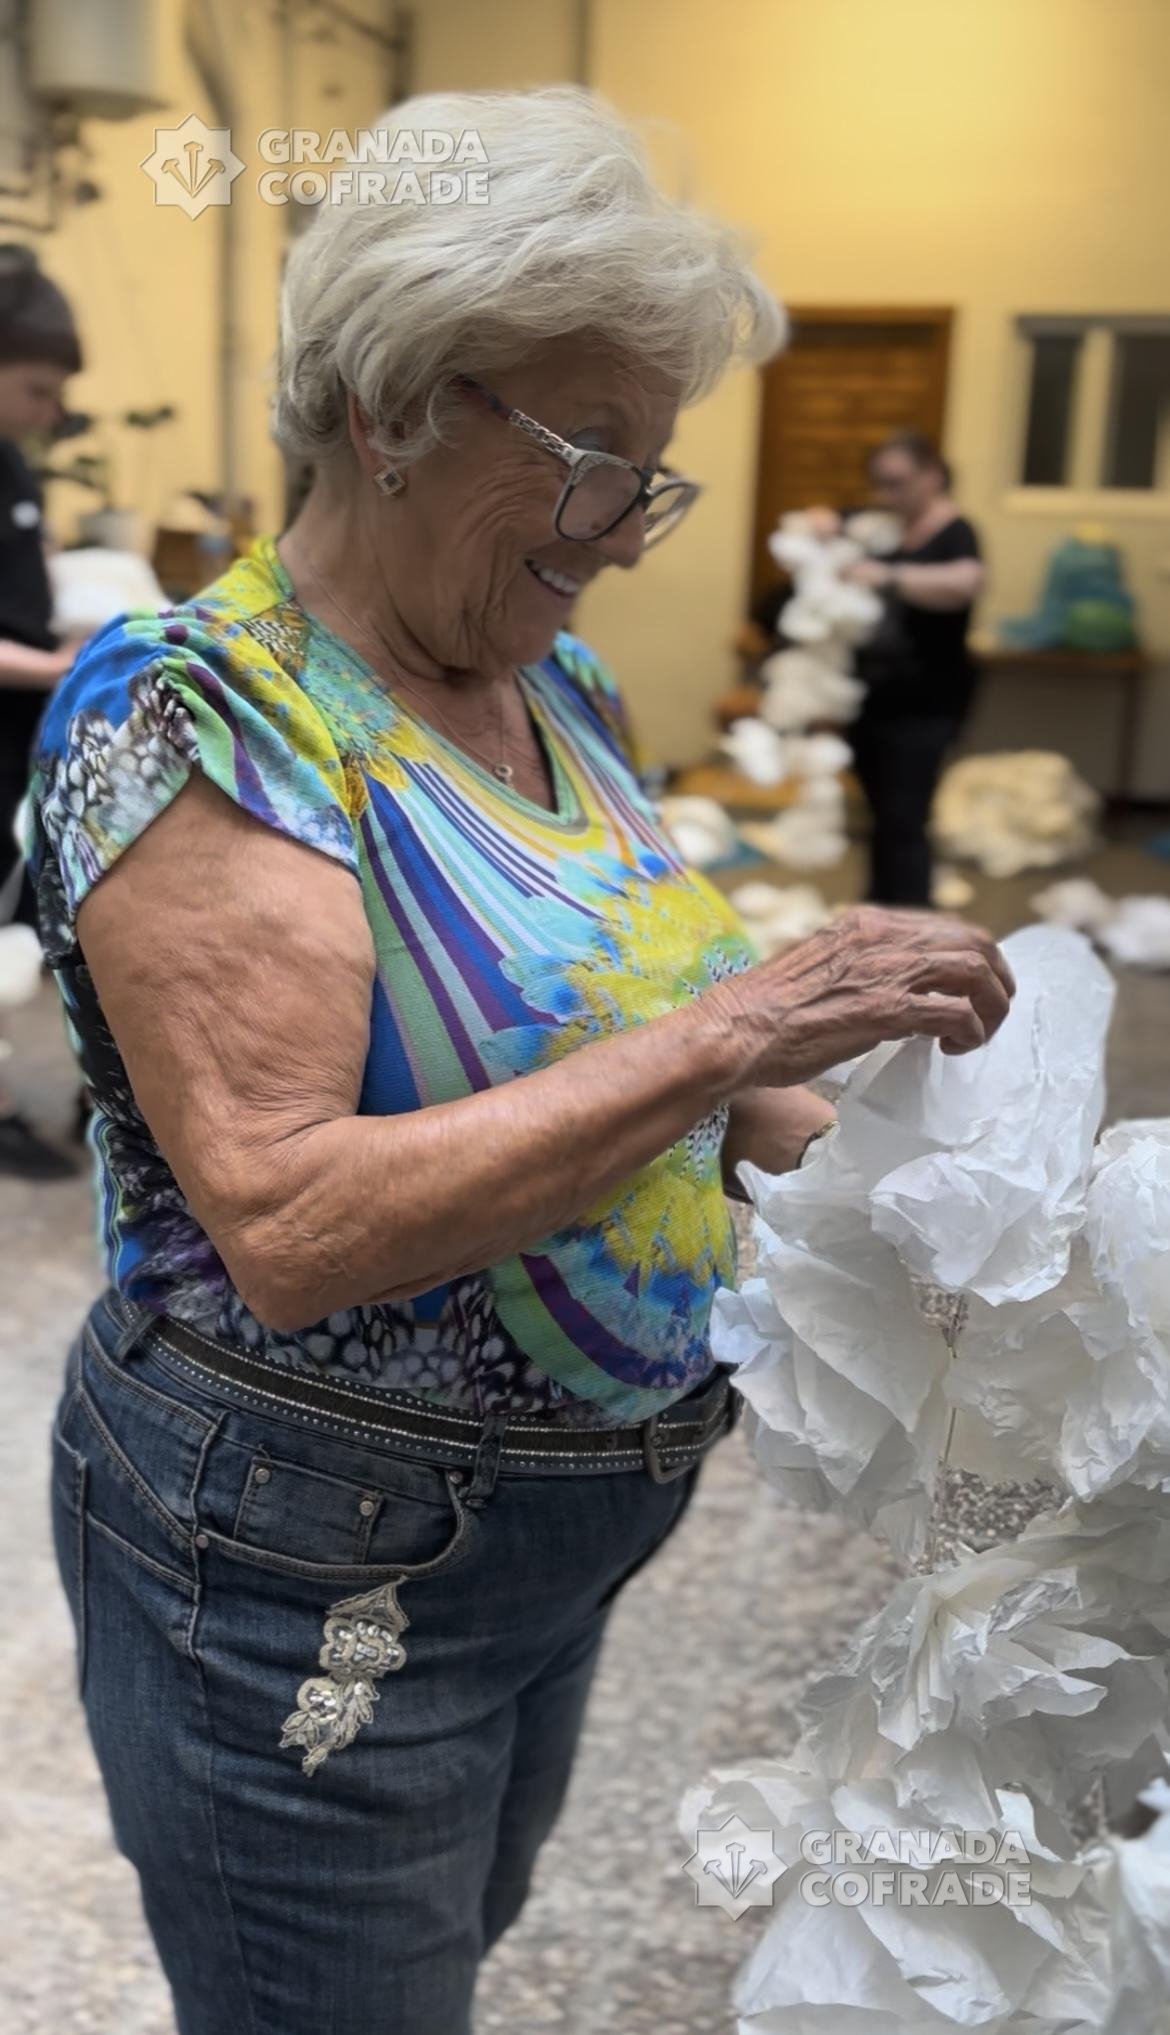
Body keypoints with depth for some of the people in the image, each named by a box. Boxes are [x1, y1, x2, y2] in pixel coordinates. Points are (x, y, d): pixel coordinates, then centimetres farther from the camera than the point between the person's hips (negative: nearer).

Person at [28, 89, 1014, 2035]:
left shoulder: (560, 685, 2)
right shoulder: (200, 715, -21)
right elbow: (284, 1225, -30)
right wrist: (723, 1035, -34)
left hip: (567, 1516, 7)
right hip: (311, 1569, -7)